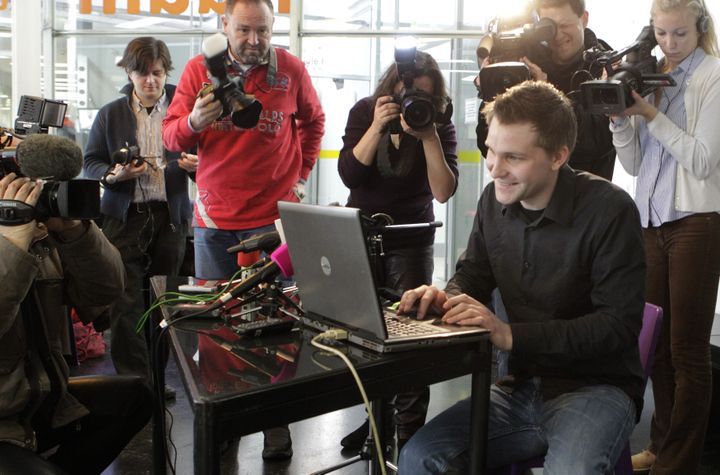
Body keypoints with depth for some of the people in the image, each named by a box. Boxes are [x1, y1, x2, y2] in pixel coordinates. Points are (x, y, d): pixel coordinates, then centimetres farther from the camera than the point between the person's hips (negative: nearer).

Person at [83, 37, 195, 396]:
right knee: (126, 301, -6)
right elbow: (90, 162, 10)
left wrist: (196, 165, -14)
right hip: (125, 217, 0)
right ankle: (133, 377, 2)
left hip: (171, 215, 1)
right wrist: (113, 175, -11)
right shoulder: (110, 114, 7)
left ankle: (156, 375, 19)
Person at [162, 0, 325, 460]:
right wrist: (194, 121, -22)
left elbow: (313, 121, 17)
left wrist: (301, 175, 9)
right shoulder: (200, 69, 1)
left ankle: (277, 422, 15)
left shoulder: (291, 69, 0)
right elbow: (171, 135, 0)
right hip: (215, 218, 1)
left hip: (274, 215, -1)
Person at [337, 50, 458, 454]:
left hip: (411, 243, -2)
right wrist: (378, 127, -25)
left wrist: (428, 137, -28)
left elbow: (444, 191, -21)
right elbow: (349, 175, -16)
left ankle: (409, 429, 12)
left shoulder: (441, 128, -10)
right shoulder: (364, 112, -6)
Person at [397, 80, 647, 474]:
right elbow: (472, 275, 13)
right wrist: (446, 299, -12)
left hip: (597, 387, -5)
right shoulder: (494, 199, 2)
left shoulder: (609, 210, -16)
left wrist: (512, 335, -26)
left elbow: (621, 323, -19)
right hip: (522, 384, 5)